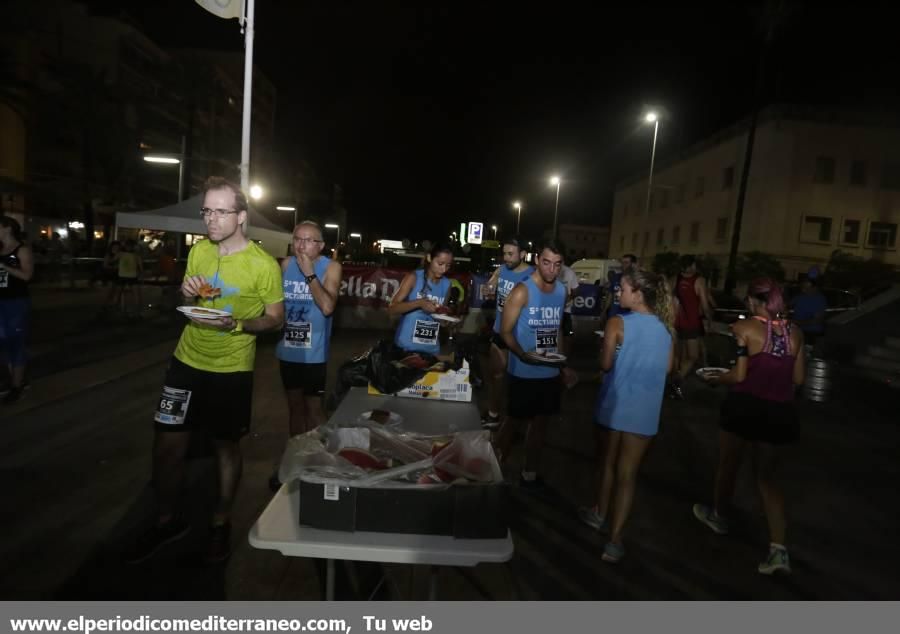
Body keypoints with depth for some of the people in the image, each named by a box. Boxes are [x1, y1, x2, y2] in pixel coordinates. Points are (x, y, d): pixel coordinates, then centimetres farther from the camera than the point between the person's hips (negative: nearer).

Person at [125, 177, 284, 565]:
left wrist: (236, 324, -24)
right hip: (187, 360, 5)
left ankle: (221, 523, 31)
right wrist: (187, 293, -9)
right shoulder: (199, 250, 1)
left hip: (231, 369, -4)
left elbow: (276, 318, -7)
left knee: (227, 446, 10)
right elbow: (188, 304, 15)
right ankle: (167, 521, 30)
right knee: (167, 444, 8)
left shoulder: (264, 265, -14)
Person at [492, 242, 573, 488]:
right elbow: (505, 331, -15)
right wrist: (522, 354, -31)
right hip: (523, 372, -6)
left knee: (540, 422, 15)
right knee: (515, 421, 6)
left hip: (550, 372, 6)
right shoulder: (522, 291, -14)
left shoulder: (561, 290, 5)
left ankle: (529, 474, 31)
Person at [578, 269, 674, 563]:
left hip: (614, 405, -2)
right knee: (627, 473, 6)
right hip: (645, 410, 2)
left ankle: (599, 514, 39)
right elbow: (668, 367, 9)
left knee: (607, 462, 19)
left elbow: (606, 364, -10)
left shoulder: (618, 324, -12)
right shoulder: (667, 327, 1)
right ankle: (615, 539, 6)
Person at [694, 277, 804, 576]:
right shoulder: (795, 332, 5)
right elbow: (798, 378, 10)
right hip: (780, 412, 5)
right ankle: (778, 547, 6)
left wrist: (714, 379, 5)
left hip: (746, 406, -4)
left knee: (728, 464, 18)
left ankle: (718, 516, 41)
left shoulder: (746, 327, -10)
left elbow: (739, 375, -13)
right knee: (767, 474, 16)